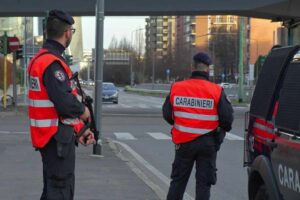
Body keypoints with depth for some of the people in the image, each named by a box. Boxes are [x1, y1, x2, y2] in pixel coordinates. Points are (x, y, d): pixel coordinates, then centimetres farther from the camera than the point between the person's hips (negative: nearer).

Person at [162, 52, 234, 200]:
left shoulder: (176, 88, -3)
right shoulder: (216, 91, -10)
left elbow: (167, 114, 4)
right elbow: (227, 118, -11)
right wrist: (222, 129, 11)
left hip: (184, 142, 2)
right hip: (208, 143, -2)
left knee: (178, 180, 15)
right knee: (203, 182, 6)